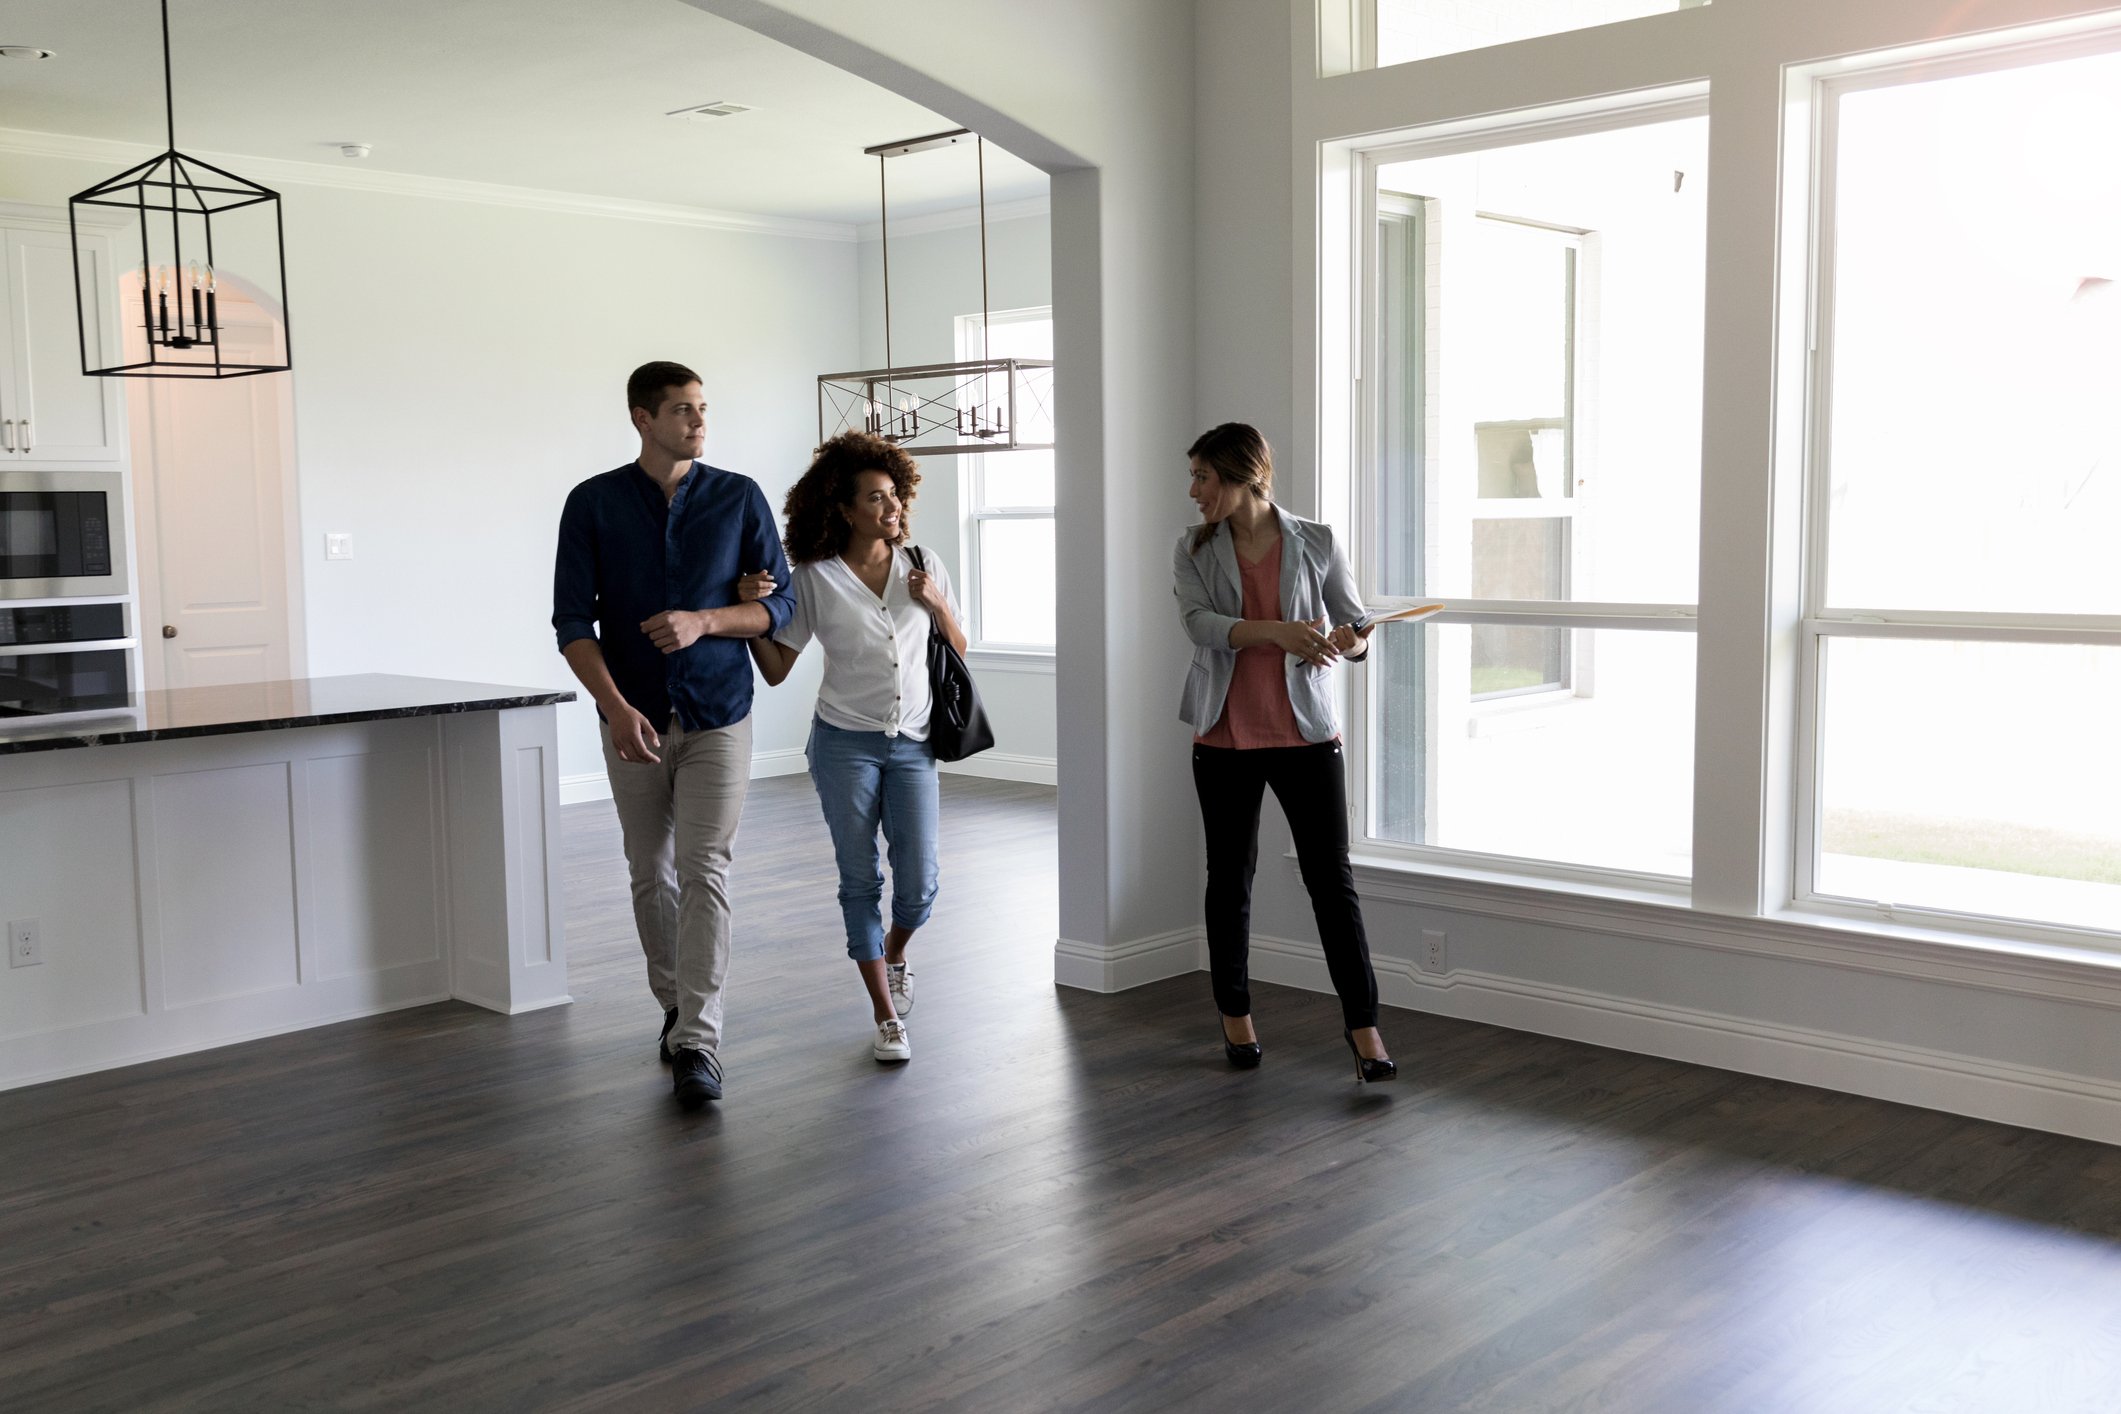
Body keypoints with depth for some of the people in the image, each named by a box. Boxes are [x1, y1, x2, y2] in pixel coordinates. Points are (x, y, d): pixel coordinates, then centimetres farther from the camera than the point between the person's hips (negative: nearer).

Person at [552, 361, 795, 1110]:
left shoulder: (739, 498, -2)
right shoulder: (593, 503, -3)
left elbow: (780, 604, 0)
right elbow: (572, 620, -7)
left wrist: (703, 620, -18)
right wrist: (615, 706, -21)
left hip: (718, 717, -1)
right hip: (632, 720, 1)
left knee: (704, 873, -10)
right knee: (651, 875, 12)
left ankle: (698, 1043, -10)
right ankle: (676, 1007, 31)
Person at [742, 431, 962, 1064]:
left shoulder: (922, 567, 5)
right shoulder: (815, 579, -3)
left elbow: (958, 651, 11)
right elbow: (775, 669, -1)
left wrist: (938, 605, -7)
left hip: (912, 744, 2)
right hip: (845, 743, -2)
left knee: (919, 884, -1)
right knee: (860, 881, 2)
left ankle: (893, 954, 34)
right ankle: (886, 1016, 14)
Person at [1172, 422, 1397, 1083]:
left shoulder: (1315, 543, 1)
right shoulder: (1194, 550, 3)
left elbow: (1357, 624, 5)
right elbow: (1199, 622, -14)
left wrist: (1351, 639, -20)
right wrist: (1277, 632, -29)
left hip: (1305, 732, -2)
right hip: (1226, 737, 2)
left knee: (1331, 877, -4)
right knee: (1230, 876, 11)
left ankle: (1363, 1025, 2)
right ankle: (1235, 1014, 27)